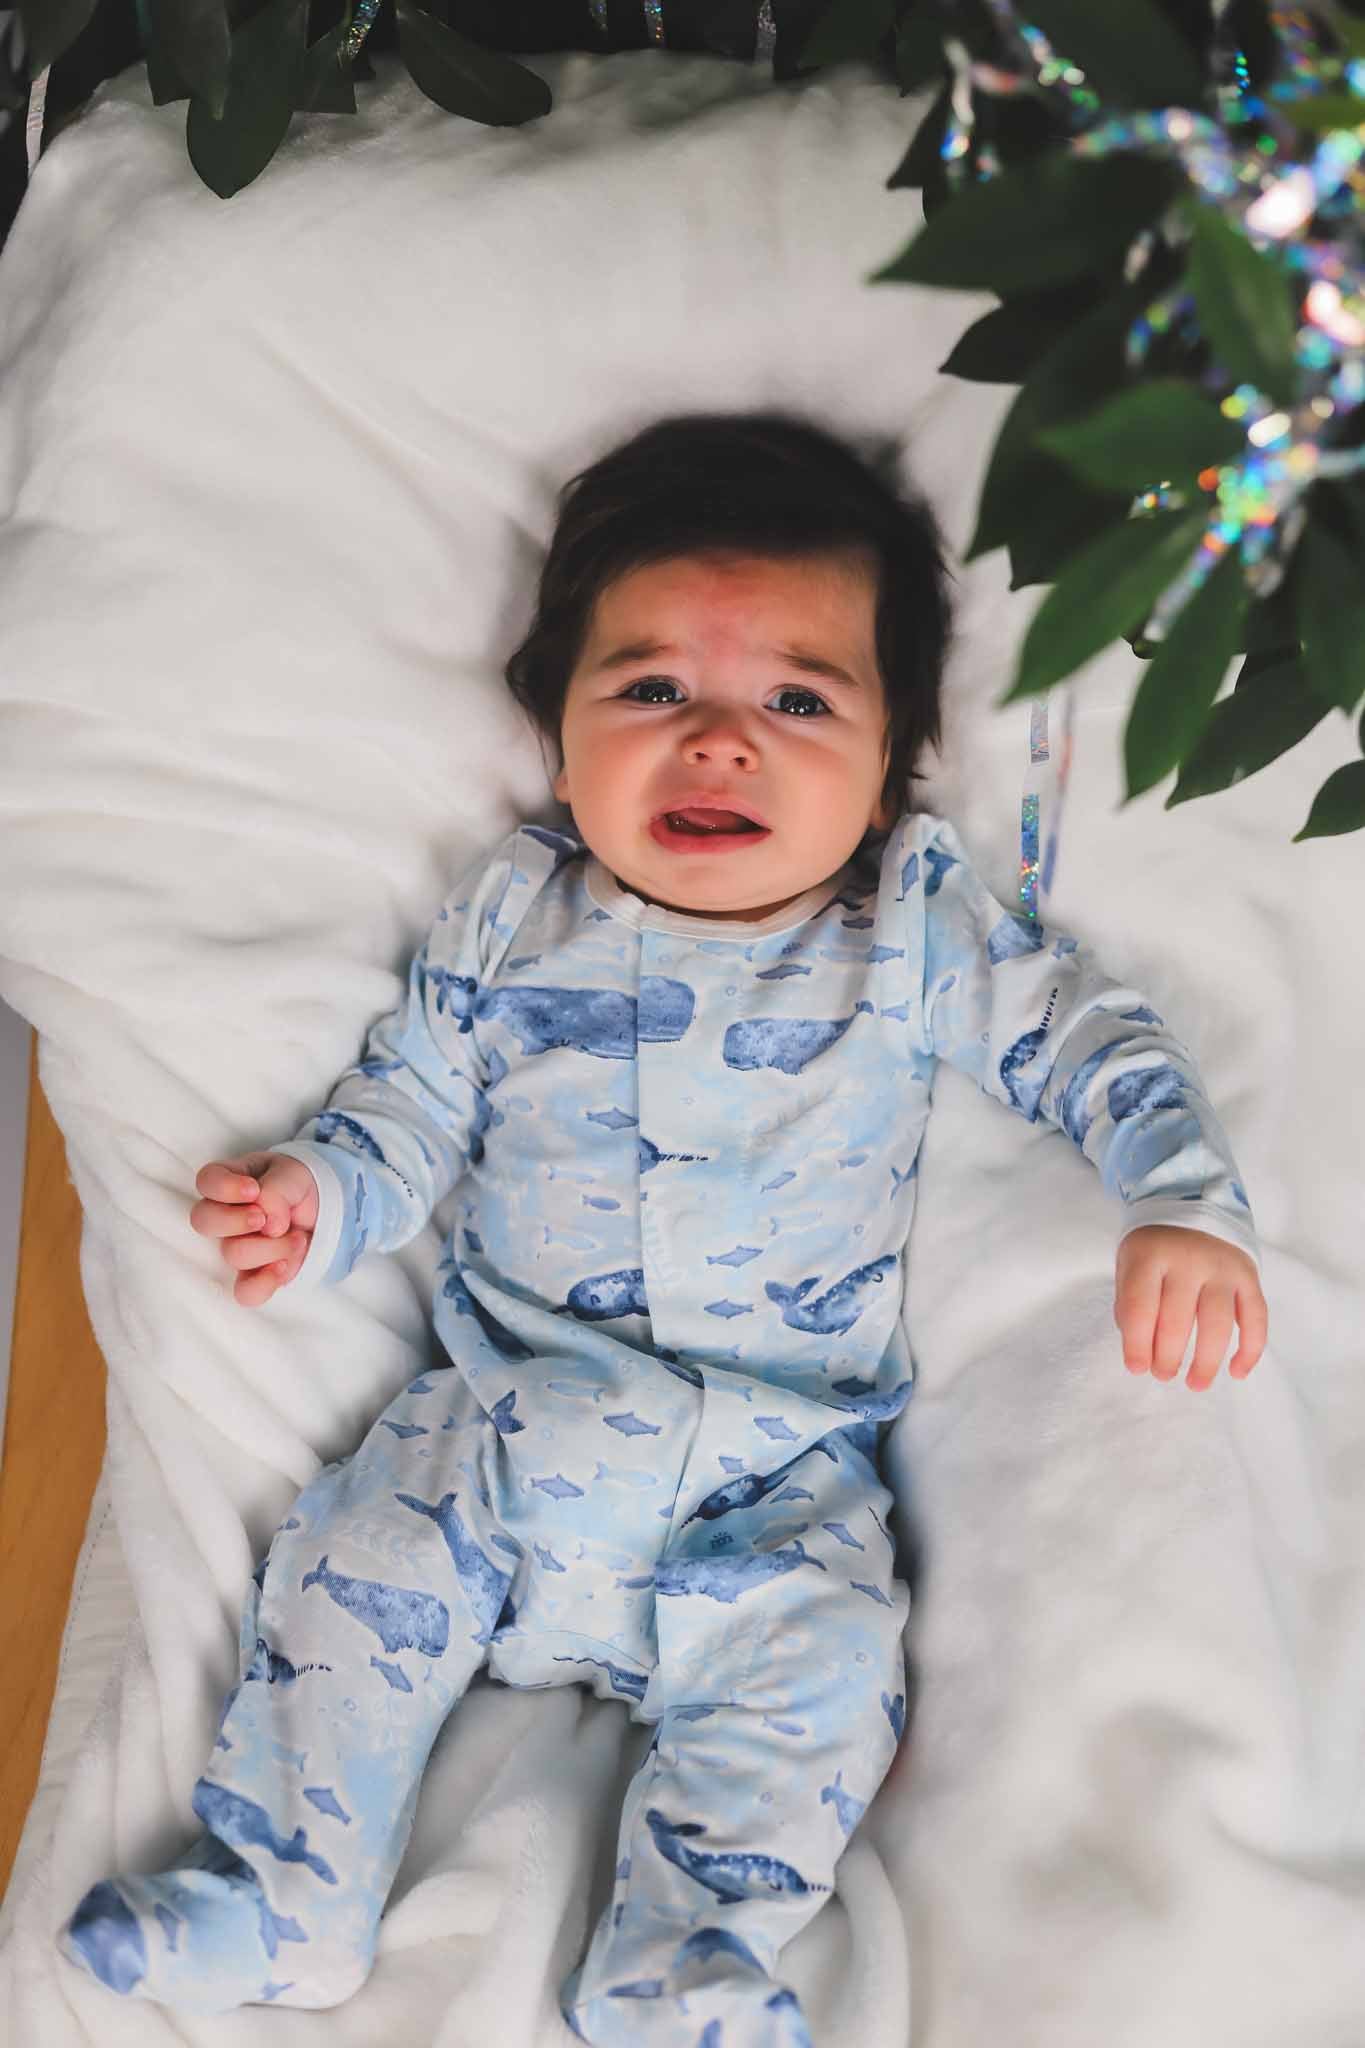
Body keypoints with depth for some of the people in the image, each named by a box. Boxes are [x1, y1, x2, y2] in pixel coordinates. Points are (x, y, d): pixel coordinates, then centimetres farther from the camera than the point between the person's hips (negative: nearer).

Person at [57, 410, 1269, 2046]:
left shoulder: (919, 931, 0)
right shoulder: (512, 915, 4)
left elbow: (1087, 1039, 2)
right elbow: (413, 1102, 10)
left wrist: (1181, 1209, -14)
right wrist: (317, 1198, -9)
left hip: (778, 1477, -1)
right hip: (504, 1422, 2)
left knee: (815, 1675, -21)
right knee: (350, 1571, -11)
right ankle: (281, 1907, 4)